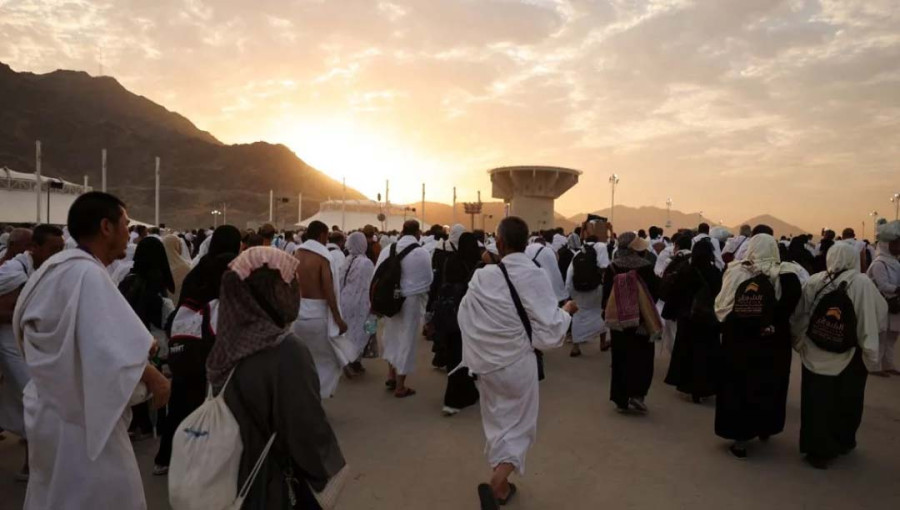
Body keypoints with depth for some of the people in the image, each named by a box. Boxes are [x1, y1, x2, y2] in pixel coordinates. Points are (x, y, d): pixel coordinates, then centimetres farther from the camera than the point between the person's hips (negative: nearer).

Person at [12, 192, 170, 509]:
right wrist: (155, 379, -16)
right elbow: (109, 350, -29)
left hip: (57, 407, 10)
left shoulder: (57, 268, 8)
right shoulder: (88, 274, -23)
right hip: (81, 414, -10)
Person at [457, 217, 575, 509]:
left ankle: (501, 486, 34)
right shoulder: (534, 277, -17)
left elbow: (466, 319, -1)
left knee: (498, 422, 21)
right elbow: (549, 330, -16)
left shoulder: (482, 277, -11)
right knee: (519, 425, 15)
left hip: (486, 363, 3)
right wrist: (566, 312, 2)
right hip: (518, 364, -3)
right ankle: (497, 483, -3)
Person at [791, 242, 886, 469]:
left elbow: (798, 318, 2)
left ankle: (818, 449, 18)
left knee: (817, 403, 10)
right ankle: (842, 442, 35)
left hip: (815, 354, 1)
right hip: (849, 356, -1)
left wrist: (798, 341, 17)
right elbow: (877, 314, -13)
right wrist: (870, 352, -5)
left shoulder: (814, 281, -5)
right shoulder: (862, 283, -11)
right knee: (846, 402, 19)